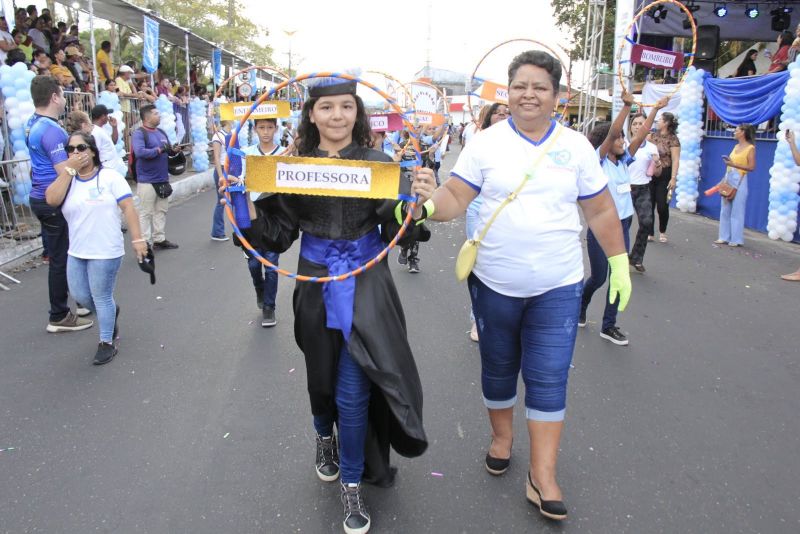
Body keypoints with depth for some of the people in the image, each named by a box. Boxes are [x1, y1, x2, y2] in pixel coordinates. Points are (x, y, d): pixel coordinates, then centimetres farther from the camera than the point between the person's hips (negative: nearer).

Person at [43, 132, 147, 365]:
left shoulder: (110, 176, -8)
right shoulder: (67, 179, 4)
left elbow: (128, 208, -11)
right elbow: (52, 200, -15)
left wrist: (137, 239, -16)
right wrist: (70, 169, -16)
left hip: (105, 251, -6)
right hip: (76, 251, 6)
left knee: (101, 297, 4)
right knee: (80, 295, 16)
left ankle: (107, 342, 20)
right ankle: (111, 313, 44)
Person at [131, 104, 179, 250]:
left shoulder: (161, 132, 14)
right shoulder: (139, 133, -10)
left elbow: (167, 151, 21)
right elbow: (139, 152, -26)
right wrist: (159, 149, -19)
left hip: (163, 180, 8)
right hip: (147, 181, -8)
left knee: (161, 211, 14)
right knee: (146, 213, -1)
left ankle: (159, 239, 24)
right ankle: (145, 242, 5)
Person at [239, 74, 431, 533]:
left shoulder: (377, 163, -7)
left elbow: (397, 230, -11)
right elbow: (278, 237, -2)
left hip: (365, 291, -2)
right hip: (316, 291, 3)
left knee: (353, 392, -1)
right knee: (322, 375, 21)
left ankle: (352, 484, 22)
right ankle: (326, 438, 54)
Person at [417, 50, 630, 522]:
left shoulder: (577, 146, 0)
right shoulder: (486, 143, -3)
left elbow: (602, 211, 7)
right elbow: (454, 199, -7)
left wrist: (620, 262, 6)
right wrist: (430, 205, -29)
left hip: (558, 287, 0)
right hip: (495, 284, 1)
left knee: (549, 379, 1)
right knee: (499, 368, 17)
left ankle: (543, 477, 12)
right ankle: (502, 436, 41)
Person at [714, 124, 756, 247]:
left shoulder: (750, 148, -7)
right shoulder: (736, 146, 14)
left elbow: (751, 167, -13)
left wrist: (734, 164, -18)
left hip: (739, 180, -7)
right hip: (728, 179, 7)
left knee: (737, 211, -4)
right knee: (725, 210, 7)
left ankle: (737, 239, 1)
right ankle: (725, 237, 12)